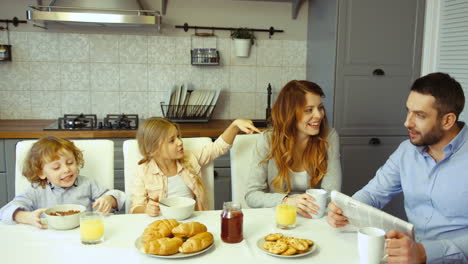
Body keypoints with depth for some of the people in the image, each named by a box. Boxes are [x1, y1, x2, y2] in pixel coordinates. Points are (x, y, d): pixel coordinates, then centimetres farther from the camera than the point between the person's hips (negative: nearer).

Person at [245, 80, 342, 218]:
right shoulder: (268, 140, -7)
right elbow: (252, 195, -11)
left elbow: (331, 191, -7)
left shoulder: (329, 137, -3)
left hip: (314, 219, 1)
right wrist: (286, 201, -27)